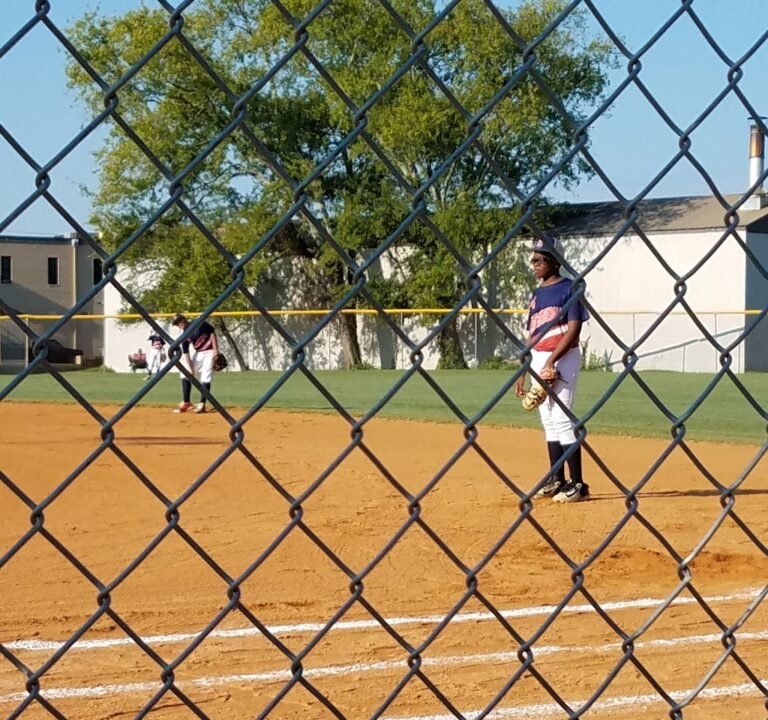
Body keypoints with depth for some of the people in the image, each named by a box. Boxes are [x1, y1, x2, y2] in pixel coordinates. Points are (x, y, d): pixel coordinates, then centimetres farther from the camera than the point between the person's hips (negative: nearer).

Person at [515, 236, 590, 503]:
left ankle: (577, 484, -9)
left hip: (562, 358, -8)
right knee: (548, 420, 10)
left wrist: (551, 362, -21)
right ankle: (556, 480, 17)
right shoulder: (537, 294, 15)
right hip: (538, 360, 8)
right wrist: (522, 373, 13)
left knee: (561, 418, -11)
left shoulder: (569, 288, -8)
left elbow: (573, 330, -15)